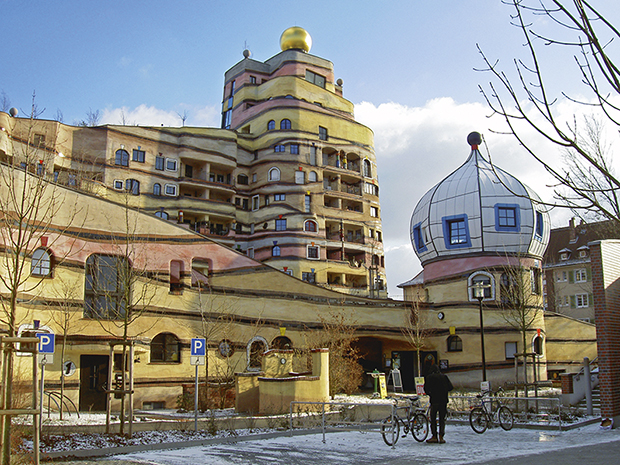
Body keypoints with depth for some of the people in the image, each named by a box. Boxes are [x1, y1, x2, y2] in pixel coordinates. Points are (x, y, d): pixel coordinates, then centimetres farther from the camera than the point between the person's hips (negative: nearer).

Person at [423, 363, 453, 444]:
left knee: (433, 419, 5)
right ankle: (441, 437, 2)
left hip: (434, 400, -3)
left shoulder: (429, 377, 2)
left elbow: (426, 389, -1)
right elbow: (450, 387, 6)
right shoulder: (444, 376, 9)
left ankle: (434, 436, 3)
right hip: (444, 400, 3)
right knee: (442, 419, 8)